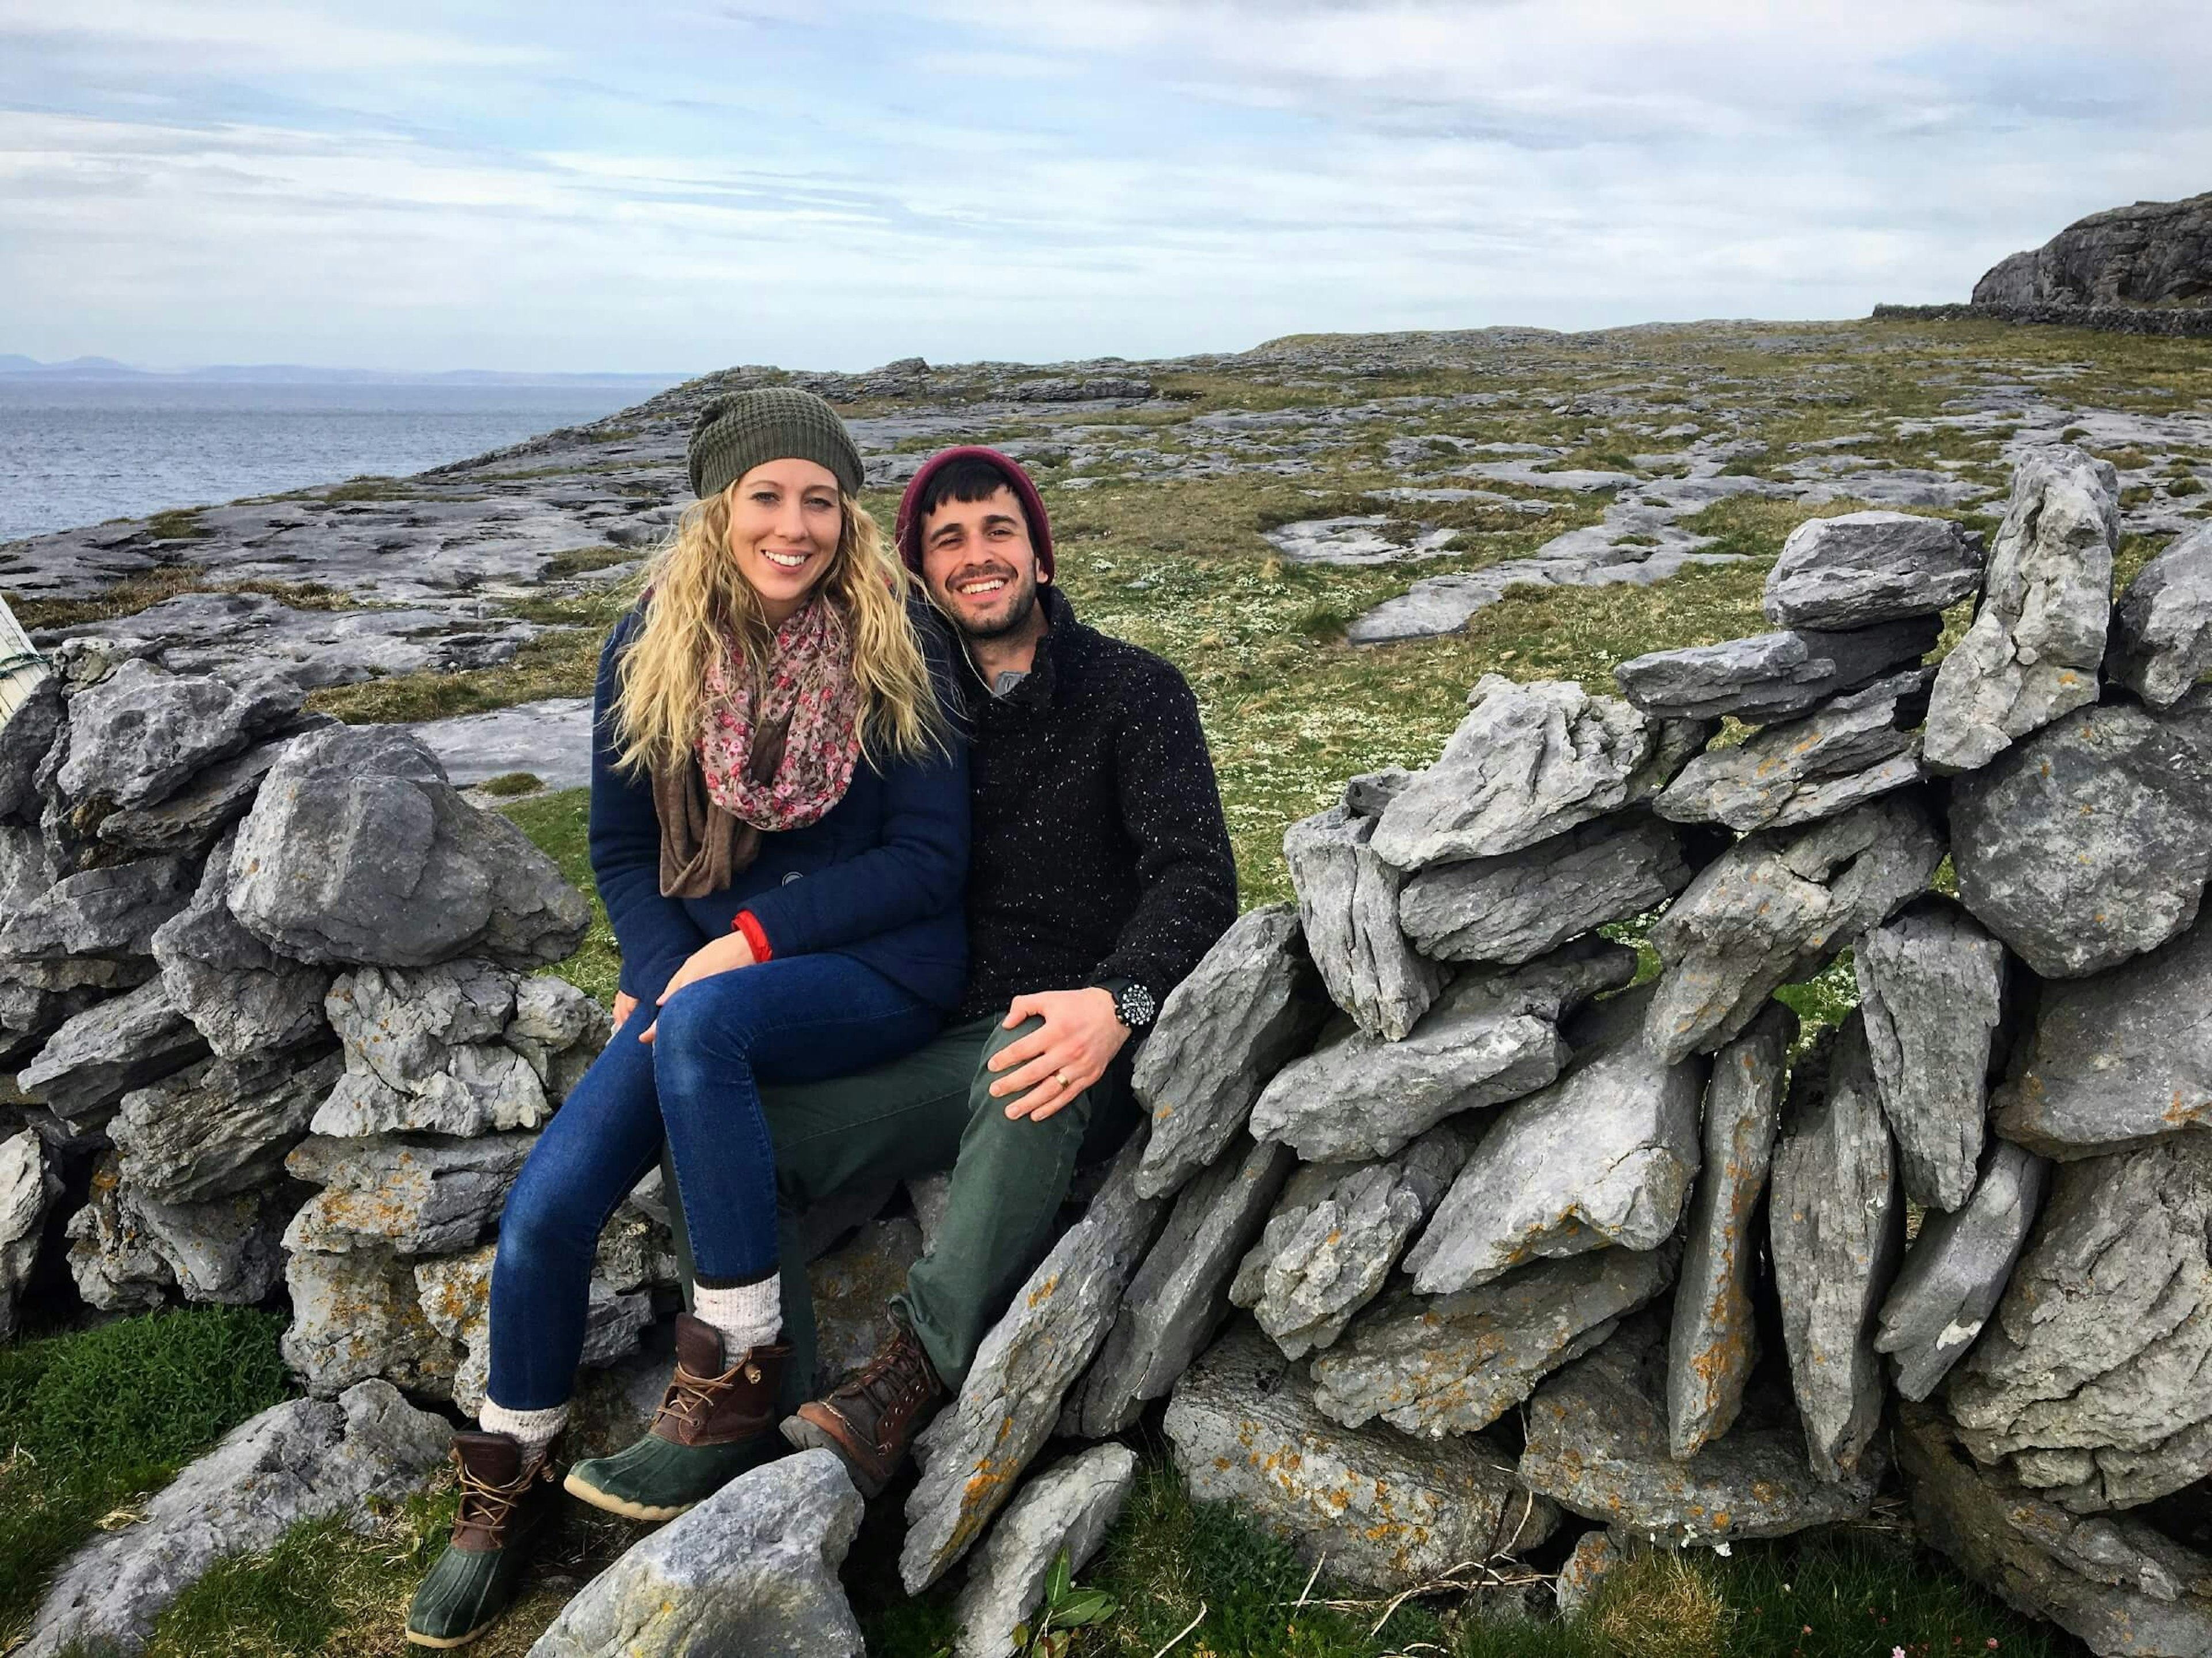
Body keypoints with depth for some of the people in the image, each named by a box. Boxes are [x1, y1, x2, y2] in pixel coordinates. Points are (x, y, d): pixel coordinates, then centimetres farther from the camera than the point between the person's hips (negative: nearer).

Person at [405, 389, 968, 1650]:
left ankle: (737, 1381, -20)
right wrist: (666, 973, -10)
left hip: (881, 967, -4)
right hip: (702, 966, 4)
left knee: (706, 1025, -36)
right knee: (547, 1204, -11)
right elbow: (623, 848, 7)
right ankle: (508, 1486, 15)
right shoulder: (652, 648, 2)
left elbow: (930, 858, -10)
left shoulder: (902, 648, -8)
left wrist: (751, 936, -17)